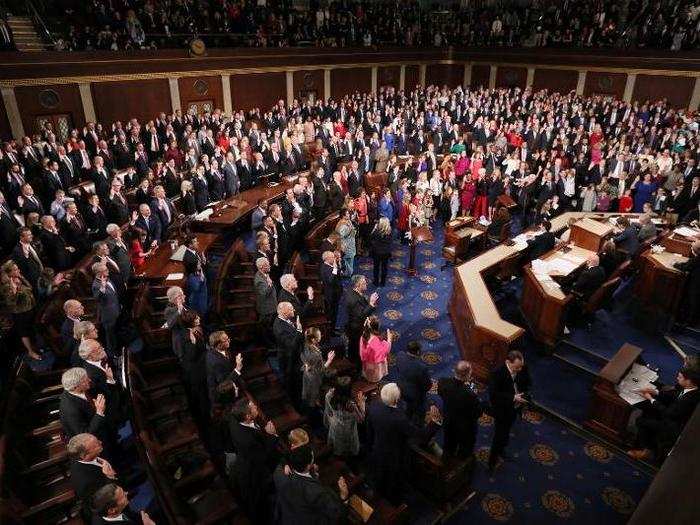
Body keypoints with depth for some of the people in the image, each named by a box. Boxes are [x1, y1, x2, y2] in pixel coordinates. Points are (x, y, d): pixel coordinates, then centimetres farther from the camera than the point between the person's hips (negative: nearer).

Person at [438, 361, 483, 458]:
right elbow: (479, 413, -23)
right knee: (465, 452, 26)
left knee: (448, 448, 32)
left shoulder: (443, 382, -27)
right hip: (465, 429, -5)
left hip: (448, 423, 5)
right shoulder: (470, 395, -40)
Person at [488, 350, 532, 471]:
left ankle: (500, 450, 54)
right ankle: (492, 460, 30)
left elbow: (527, 383, 2)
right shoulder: (497, 373, -33)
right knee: (500, 435, 7)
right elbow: (493, 395, -31)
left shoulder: (522, 369, -17)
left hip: (514, 408, 6)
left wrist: (525, 394, -17)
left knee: (506, 431, 28)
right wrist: (513, 397, -35)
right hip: (501, 410, -6)